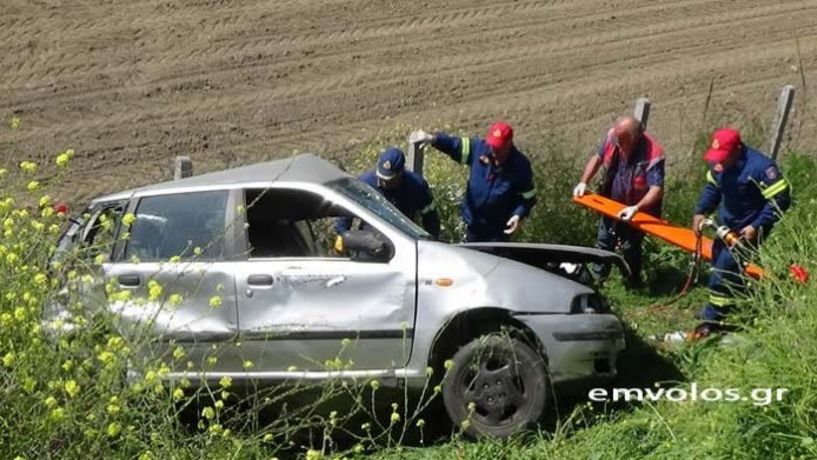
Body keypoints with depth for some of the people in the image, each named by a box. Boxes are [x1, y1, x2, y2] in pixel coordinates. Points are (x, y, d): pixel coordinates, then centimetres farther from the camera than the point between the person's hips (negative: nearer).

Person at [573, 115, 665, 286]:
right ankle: (596, 278, 42)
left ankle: (633, 283, 26)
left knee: (630, 246, 1)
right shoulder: (612, 136, -19)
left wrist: (636, 208, -50)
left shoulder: (652, 155, -35)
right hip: (612, 204, 6)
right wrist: (583, 183, -9)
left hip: (636, 212, -6)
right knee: (604, 241, 21)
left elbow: (657, 188, -37)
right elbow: (597, 158, -1)